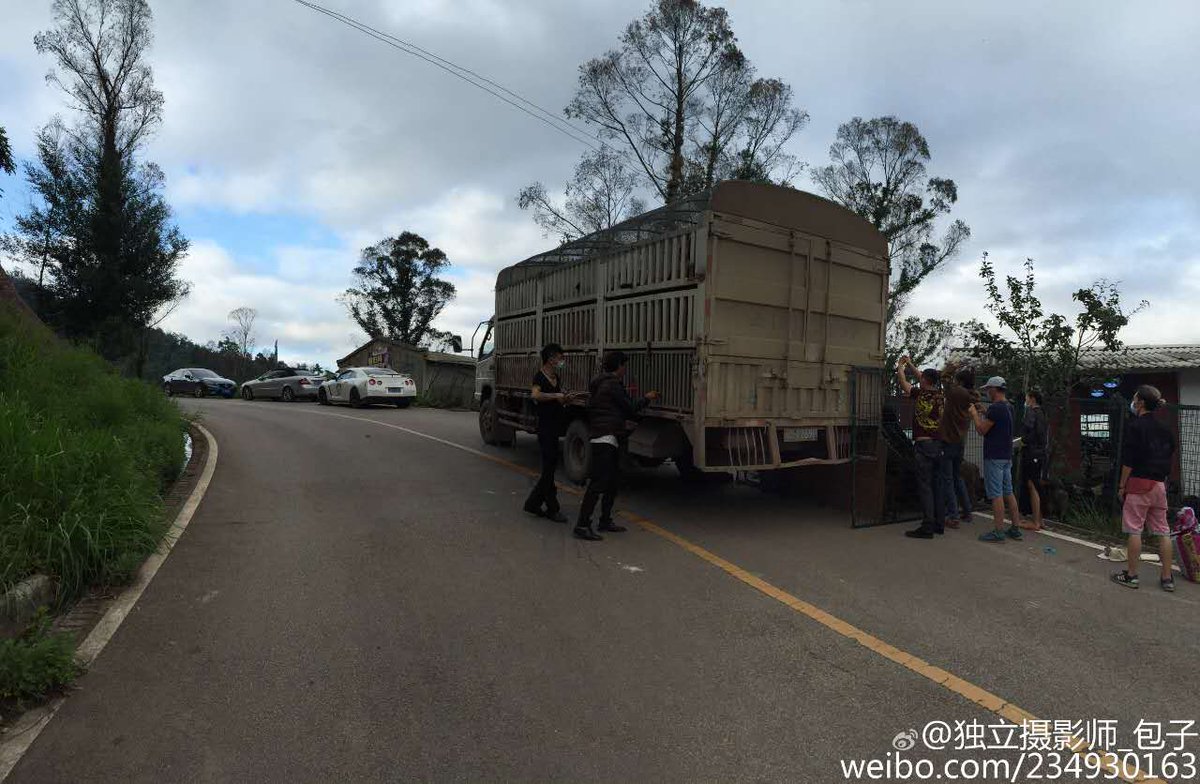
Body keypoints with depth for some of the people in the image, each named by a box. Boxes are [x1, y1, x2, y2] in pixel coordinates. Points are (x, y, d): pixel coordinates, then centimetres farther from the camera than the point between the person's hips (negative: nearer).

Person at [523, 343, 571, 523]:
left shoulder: (556, 378, 14)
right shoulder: (540, 376, -12)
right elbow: (535, 395, -34)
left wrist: (564, 398, 0)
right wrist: (556, 395, -25)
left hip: (555, 427, 9)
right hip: (545, 428, -9)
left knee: (550, 467, 13)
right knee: (549, 468, -2)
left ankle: (533, 503, 23)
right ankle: (552, 509, 7)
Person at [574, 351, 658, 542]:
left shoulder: (601, 383, 20)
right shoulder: (612, 384, -11)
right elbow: (630, 409, -5)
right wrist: (647, 398, 10)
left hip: (609, 440, 11)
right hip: (605, 438, -11)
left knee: (613, 480, 15)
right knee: (598, 482, -12)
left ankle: (605, 520, 23)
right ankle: (582, 525, -12)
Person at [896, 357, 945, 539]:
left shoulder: (920, 394, -9)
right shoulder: (939, 395, 8)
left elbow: (902, 381, 4)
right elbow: (928, 380, 26)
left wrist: (901, 367, 24)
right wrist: (910, 364, 35)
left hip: (924, 444, -7)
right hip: (939, 444, 7)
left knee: (925, 486, -6)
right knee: (937, 485, 12)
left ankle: (927, 527, -7)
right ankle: (939, 524, 18)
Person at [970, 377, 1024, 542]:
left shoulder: (995, 408, -18)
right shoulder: (1008, 407, 13)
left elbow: (981, 430, -17)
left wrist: (974, 414, -4)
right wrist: (983, 413, 21)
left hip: (994, 457, -9)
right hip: (1006, 456, 9)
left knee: (996, 494, -6)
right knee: (1008, 492, 13)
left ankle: (998, 531, -4)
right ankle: (1016, 528, 17)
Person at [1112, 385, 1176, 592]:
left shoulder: (1134, 426, -11)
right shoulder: (1164, 429, 11)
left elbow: (1128, 461, -13)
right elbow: (1169, 457, 15)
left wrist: (1122, 486, -7)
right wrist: (1162, 480, 21)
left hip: (1139, 483, -7)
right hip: (1160, 485, 7)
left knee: (1135, 530, -1)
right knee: (1163, 531, 10)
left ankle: (1131, 575, 5)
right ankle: (1167, 578, 14)